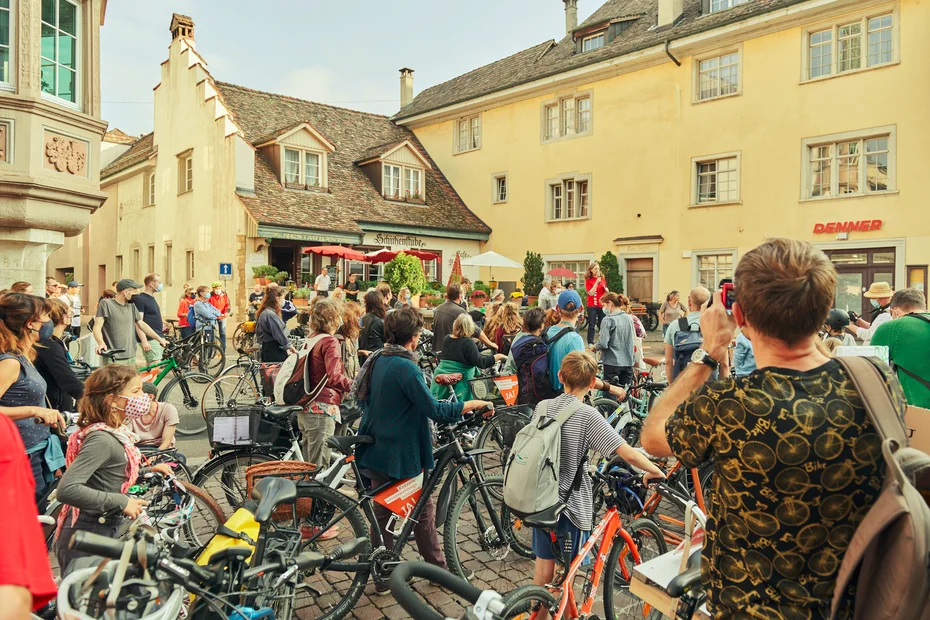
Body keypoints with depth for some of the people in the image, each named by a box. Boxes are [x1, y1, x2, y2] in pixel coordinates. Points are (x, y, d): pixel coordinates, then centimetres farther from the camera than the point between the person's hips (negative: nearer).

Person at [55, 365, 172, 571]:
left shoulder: (116, 432, 6)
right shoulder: (101, 439, -24)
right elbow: (67, 489, -33)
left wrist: (149, 471, 10)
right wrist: (121, 502, -27)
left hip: (104, 533, 9)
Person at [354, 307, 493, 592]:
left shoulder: (376, 361, 3)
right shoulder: (405, 367, -23)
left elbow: (364, 399, 17)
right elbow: (434, 410, -26)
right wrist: (476, 403, -18)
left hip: (377, 449, 8)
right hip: (404, 453, -7)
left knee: (382, 512, 15)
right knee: (423, 510, 11)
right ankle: (438, 568, 28)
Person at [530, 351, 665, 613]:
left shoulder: (542, 407, -3)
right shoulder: (588, 415, -19)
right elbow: (629, 454, -23)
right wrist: (655, 471, -5)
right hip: (571, 505, -5)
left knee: (543, 570, 19)